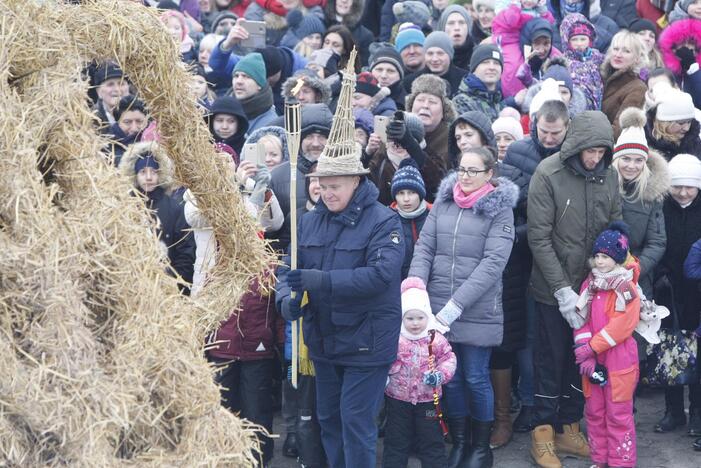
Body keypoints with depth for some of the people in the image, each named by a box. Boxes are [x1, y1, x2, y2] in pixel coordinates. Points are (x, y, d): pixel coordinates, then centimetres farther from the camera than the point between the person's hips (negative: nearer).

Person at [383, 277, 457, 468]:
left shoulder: (436, 340, -6)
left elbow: (449, 360, -3)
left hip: (428, 399, 0)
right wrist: (383, 376, -17)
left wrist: (440, 375, -20)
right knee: (396, 440, 10)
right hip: (398, 398, 0)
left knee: (431, 439, 10)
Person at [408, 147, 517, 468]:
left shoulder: (500, 210, -4)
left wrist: (457, 304, -19)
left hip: (477, 312, -3)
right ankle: (459, 442, 28)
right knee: (449, 378, 12)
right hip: (438, 309, 3)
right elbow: (424, 247, 5)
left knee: (476, 379, 5)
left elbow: (493, 263, -13)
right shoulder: (443, 202, 7)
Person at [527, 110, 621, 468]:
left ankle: (569, 429, 28)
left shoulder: (608, 175, -1)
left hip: (593, 287, 4)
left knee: (582, 359, 14)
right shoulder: (548, 174, -14)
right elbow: (539, 238, -15)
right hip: (553, 290, -4)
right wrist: (563, 289, -17)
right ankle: (543, 433, 21)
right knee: (551, 361, 7)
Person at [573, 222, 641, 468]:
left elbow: (621, 325, -18)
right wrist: (584, 352, -10)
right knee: (594, 411, 13)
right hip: (591, 359, 6)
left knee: (619, 414, 1)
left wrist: (591, 347, -17)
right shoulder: (589, 284, 7)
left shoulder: (627, 288, -11)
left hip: (619, 360, -6)